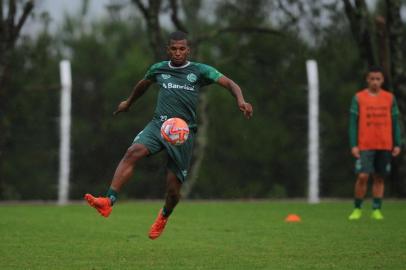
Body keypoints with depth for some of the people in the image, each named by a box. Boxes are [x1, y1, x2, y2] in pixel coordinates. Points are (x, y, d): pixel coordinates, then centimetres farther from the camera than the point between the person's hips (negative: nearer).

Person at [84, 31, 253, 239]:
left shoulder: (199, 71, 4)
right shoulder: (158, 69, 14)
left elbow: (229, 83, -3)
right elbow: (143, 84, 35)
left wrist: (240, 100, -23)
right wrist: (128, 102, 50)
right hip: (158, 125, 2)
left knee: (173, 188, 0)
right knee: (133, 152, -29)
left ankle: (164, 216, 36)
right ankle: (108, 202, -39)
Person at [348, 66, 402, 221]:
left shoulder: (390, 98, 9)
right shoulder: (358, 98, 2)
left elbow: (395, 123, 11)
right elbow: (353, 123, 1)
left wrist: (397, 144, 4)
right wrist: (353, 145, -6)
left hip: (385, 146, 2)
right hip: (365, 146, -2)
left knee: (379, 178, 4)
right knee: (363, 176, -11)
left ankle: (376, 210, 9)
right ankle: (357, 209, 2)